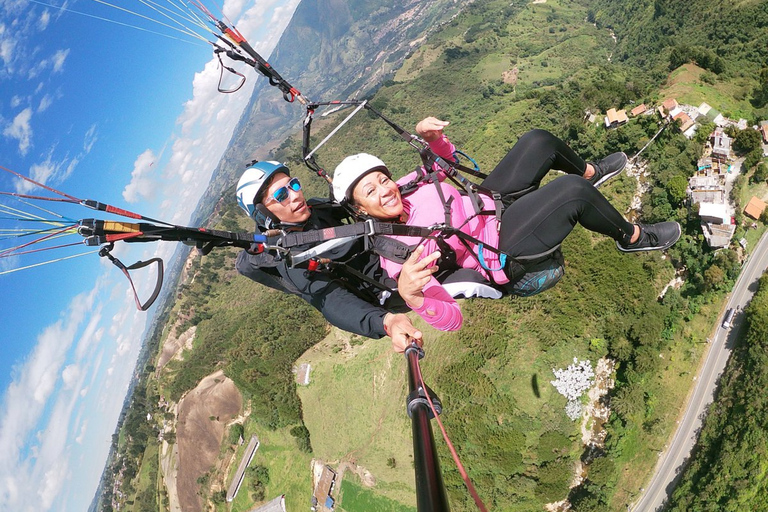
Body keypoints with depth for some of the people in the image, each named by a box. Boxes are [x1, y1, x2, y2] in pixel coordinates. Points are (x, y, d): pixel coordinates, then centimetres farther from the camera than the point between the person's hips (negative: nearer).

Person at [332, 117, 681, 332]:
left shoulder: (403, 187, -7)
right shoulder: (395, 255, -28)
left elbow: (446, 160, 12)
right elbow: (451, 320, -34)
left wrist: (429, 135, -11)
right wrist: (409, 295, -56)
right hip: (507, 257, -8)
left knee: (538, 141, 6)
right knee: (572, 190, -25)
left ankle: (590, 172, 38)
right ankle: (632, 237, 6)